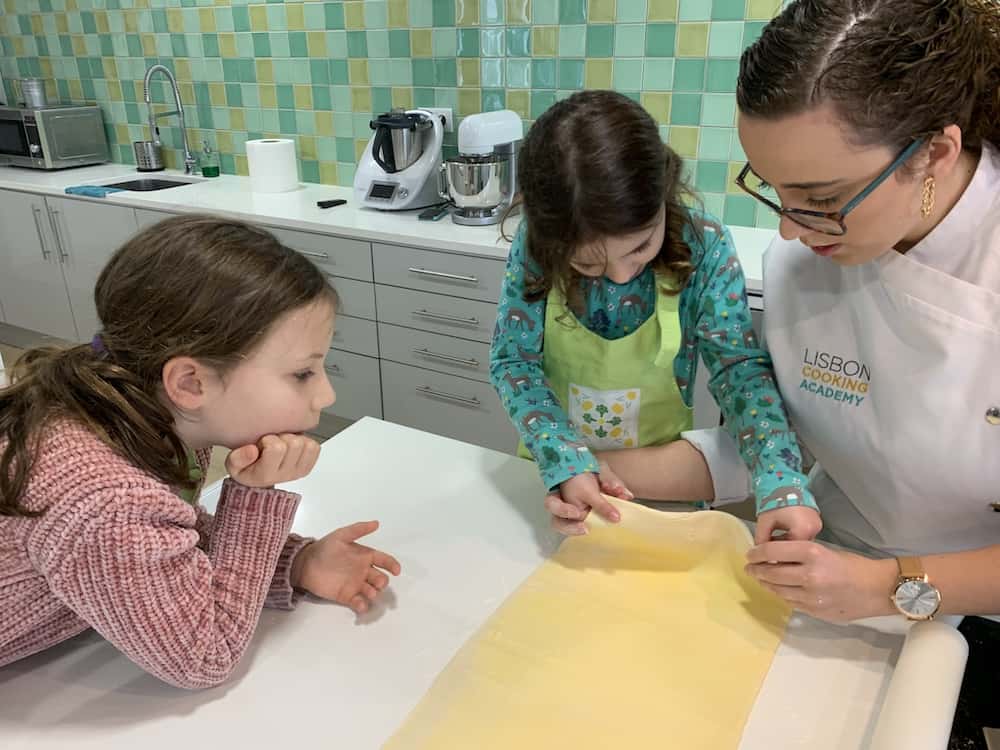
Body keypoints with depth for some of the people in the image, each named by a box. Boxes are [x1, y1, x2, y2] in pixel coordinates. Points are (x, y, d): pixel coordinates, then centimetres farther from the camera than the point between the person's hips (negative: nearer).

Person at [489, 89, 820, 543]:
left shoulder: (703, 248, -17)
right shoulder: (539, 243, -15)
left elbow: (740, 369, -13)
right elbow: (513, 362, -13)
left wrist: (781, 483, -28)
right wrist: (566, 462, -27)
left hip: (659, 484, -1)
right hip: (554, 479, 1)